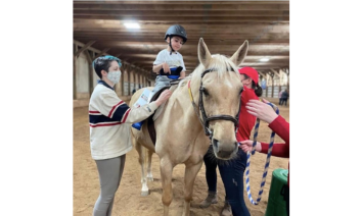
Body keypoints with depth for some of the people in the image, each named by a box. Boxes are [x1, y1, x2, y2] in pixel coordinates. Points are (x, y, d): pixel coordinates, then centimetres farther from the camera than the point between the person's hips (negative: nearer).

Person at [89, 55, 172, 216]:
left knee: (111, 191, 21)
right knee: (107, 194, 3)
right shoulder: (103, 93, -22)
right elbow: (129, 116, -26)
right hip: (108, 151, -10)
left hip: (115, 149, 10)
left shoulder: (106, 91, 12)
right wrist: (158, 102, -24)